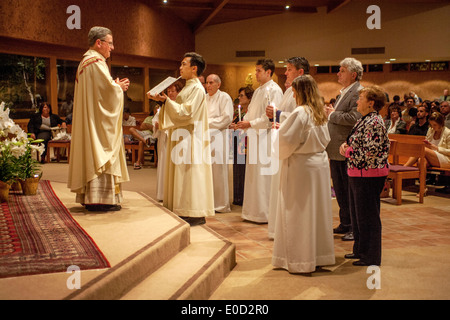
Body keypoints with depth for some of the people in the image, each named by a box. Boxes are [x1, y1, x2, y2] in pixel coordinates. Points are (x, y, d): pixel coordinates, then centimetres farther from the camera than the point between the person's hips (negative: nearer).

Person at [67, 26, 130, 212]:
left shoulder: (85, 61, 19)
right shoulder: (96, 62, -14)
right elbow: (109, 89, -23)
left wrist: (116, 85, 13)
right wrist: (120, 87, -3)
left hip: (90, 120, 11)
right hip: (98, 119, -11)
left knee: (92, 153, 10)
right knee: (101, 154, -10)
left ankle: (89, 197, 13)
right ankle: (101, 199, -10)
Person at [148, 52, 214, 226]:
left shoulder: (197, 89, -12)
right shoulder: (188, 87, 18)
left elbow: (186, 112, -21)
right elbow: (179, 110, 19)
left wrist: (167, 100, -17)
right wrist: (164, 100, 8)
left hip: (191, 138, -10)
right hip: (181, 137, 10)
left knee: (191, 172, -8)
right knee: (182, 175, 10)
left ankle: (196, 214, -4)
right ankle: (184, 211, 15)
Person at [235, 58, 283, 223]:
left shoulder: (274, 90, -10)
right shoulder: (258, 91, 19)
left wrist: (251, 123, -16)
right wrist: (244, 121, 3)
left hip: (266, 137, -9)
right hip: (255, 137, 9)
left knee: (263, 176, -6)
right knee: (252, 175, 12)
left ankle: (265, 213, 2)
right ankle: (253, 211, 20)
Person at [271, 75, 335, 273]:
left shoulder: (300, 113, -17)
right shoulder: (320, 113, 8)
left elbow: (286, 140, -18)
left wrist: (275, 131, 4)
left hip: (300, 166, -8)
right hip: (319, 164, 8)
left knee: (298, 213, 1)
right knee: (317, 210, 14)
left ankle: (300, 259, 7)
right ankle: (319, 255, 22)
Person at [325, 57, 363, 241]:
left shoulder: (359, 92, -14)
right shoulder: (344, 92, 18)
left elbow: (354, 118, -27)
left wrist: (333, 114, -15)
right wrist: (331, 114, 10)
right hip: (336, 150, 10)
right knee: (339, 189, 16)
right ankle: (345, 224, 28)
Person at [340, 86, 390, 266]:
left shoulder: (374, 123, -18)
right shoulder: (364, 120, 13)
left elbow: (369, 153, -23)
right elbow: (355, 142, 20)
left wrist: (348, 152, -13)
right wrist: (345, 145, 0)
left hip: (368, 176, -10)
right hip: (357, 175, 10)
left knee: (368, 216, 0)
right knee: (357, 213, 18)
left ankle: (371, 257, 10)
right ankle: (360, 250, 31)